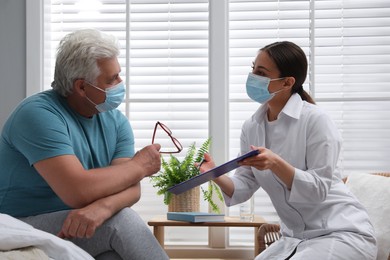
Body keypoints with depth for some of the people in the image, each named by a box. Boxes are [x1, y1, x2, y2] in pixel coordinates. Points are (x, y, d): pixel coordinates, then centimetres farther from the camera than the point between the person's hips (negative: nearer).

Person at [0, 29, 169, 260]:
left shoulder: (116, 121, 5)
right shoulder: (39, 113, -17)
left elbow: (131, 187, -7)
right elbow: (77, 192, -27)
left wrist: (102, 206, -31)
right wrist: (138, 166, -12)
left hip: (83, 228, 6)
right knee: (122, 219, -25)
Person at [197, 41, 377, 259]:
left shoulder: (315, 120, -17)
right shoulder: (251, 127, 2)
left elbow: (318, 190, -18)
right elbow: (244, 188, 1)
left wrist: (275, 164, -33)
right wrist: (216, 176, -20)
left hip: (341, 233, -6)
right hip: (295, 238, 6)